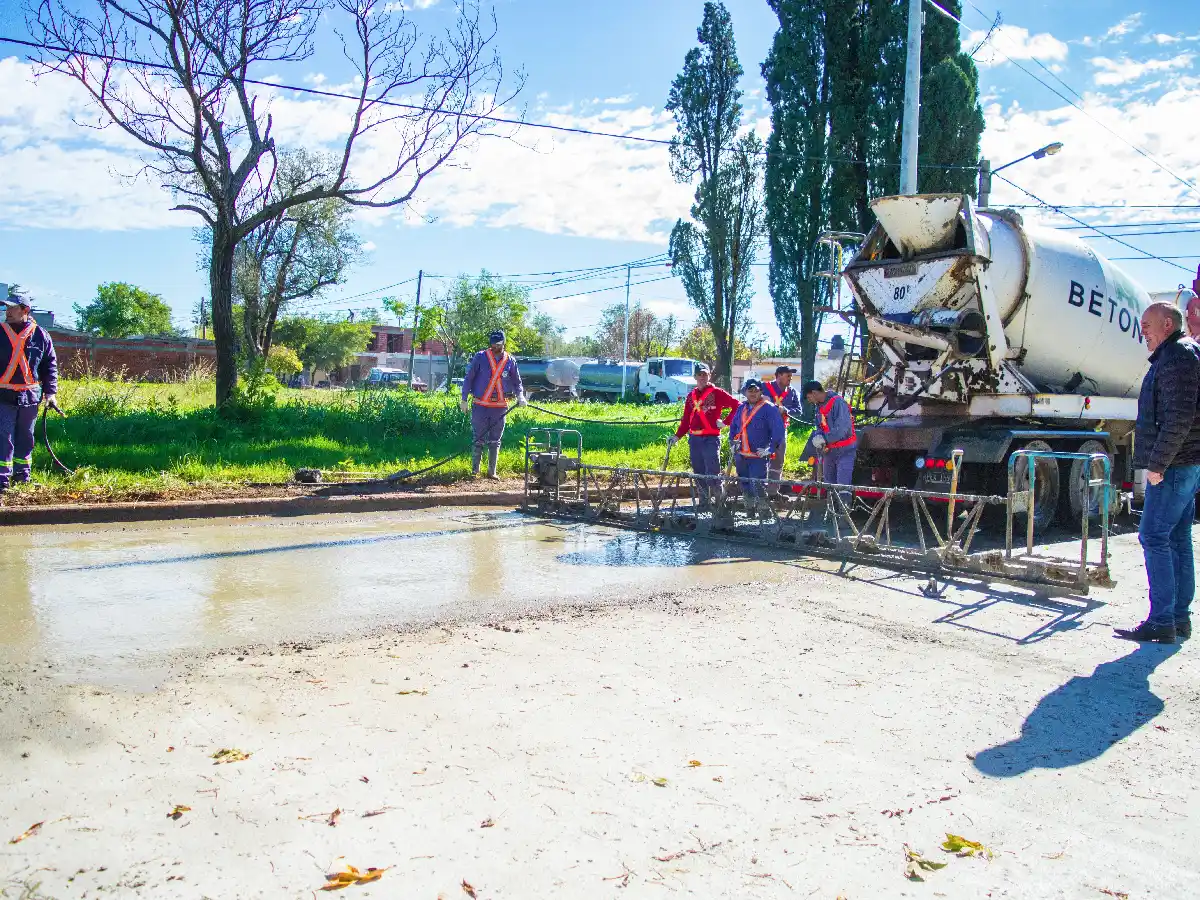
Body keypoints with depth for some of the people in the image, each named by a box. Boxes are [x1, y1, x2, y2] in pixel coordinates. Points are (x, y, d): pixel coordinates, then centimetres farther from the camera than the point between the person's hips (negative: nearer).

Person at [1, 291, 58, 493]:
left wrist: (50, 392, 2)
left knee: (25, 438, 11)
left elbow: (50, 365, 7)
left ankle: (22, 478, 22)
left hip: (30, 396, 1)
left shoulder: (40, 335, 4)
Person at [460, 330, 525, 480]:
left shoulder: (510, 361, 6)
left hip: (500, 408, 2)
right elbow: (468, 378, 2)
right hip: (480, 406, -2)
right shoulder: (480, 357, -1)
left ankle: (492, 471, 16)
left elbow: (517, 382, 14)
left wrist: (520, 396, -5)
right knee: (479, 440, 0)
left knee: (495, 442, 8)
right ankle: (475, 470, 9)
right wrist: (464, 400, -2)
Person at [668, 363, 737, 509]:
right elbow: (686, 420, 17)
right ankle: (703, 503, 17)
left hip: (711, 439, -6)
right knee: (699, 473, 9)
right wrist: (677, 436, 10)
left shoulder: (717, 393, -1)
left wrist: (725, 422, -7)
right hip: (694, 439, 6)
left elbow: (736, 406, -4)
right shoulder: (691, 395, 15)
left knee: (712, 473, -12)